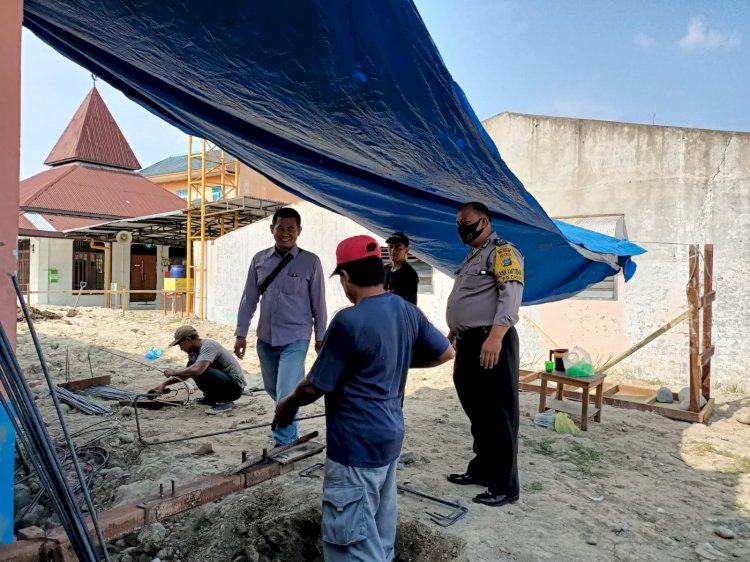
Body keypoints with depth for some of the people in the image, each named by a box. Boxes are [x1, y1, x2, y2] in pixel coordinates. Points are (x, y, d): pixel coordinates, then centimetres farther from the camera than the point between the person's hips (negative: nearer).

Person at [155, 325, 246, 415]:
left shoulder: (208, 346, -20)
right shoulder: (195, 351, 9)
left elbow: (197, 370, -34)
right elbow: (185, 374, 24)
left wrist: (174, 372, -19)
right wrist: (165, 383, 17)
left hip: (235, 386, -9)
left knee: (200, 371, -28)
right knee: (191, 367, 8)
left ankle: (223, 402, -15)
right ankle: (211, 398, 17)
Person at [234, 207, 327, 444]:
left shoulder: (310, 262, -9)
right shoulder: (259, 259, 0)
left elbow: (318, 303, -4)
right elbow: (249, 299, 5)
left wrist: (320, 337, 0)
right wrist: (241, 334, 3)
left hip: (295, 339, -4)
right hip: (265, 338, 5)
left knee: (286, 394, -10)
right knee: (272, 389, 20)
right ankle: (288, 432, 47)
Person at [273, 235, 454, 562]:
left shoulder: (348, 321, -22)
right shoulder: (408, 311, 0)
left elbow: (315, 387, -14)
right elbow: (445, 352, 12)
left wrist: (288, 405, 6)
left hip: (357, 443, -8)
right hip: (390, 435, 8)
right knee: (378, 535, 22)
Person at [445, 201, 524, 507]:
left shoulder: (502, 252, -7)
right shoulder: (471, 257, 22)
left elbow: (511, 295, -21)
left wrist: (495, 336, -30)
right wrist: (453, 333, 24)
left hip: (490, 343, -9)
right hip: (468, 343, 9)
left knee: (498, 415, -2)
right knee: (477, 411, 17)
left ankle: (505, 486, 8)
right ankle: (481, 469, 31)